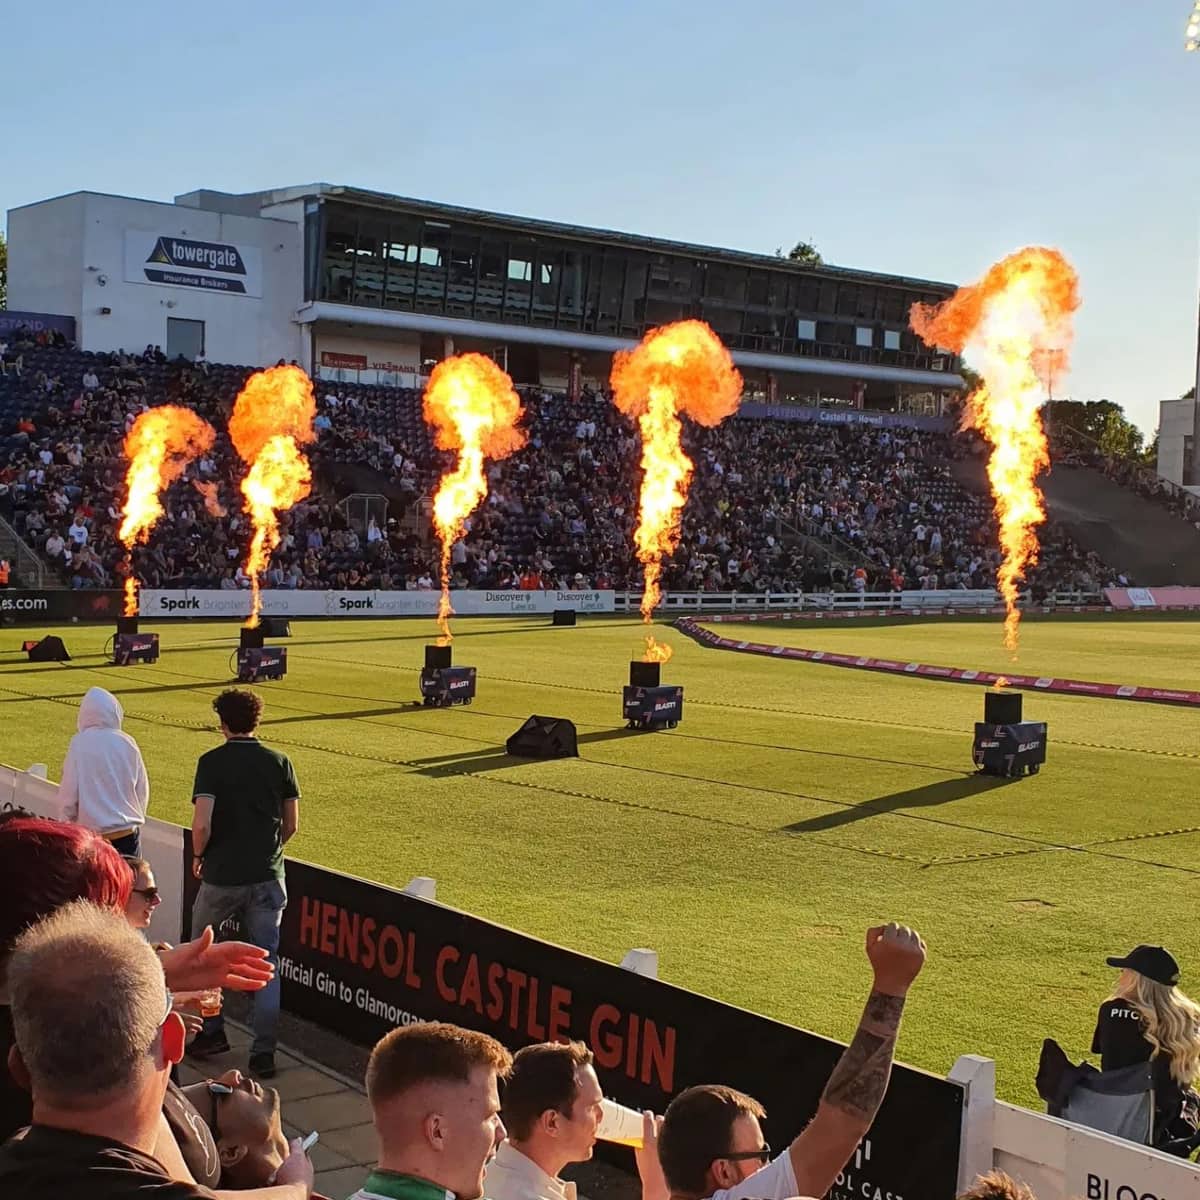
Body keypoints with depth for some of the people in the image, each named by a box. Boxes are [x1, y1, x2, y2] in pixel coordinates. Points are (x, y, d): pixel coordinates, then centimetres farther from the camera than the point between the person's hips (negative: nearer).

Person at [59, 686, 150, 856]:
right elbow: (143, 791, 5)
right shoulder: (127, 743, -1)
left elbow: (68, 793, -5)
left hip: (94, 833, -2)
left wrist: (73, 817, 13)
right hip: (128, 834, 2)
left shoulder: (79, 743, -8)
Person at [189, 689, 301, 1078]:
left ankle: (211, 1033, 23)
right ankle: (263, 1053, 4)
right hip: (268, 877, 2)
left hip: (221, 875, -2)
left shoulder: (212, 762, -7)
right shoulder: (279, 762, 3)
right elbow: (291, 824, 6)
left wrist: (198, 856, 3)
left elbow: (202, 824, -16)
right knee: (265, 965, 6)